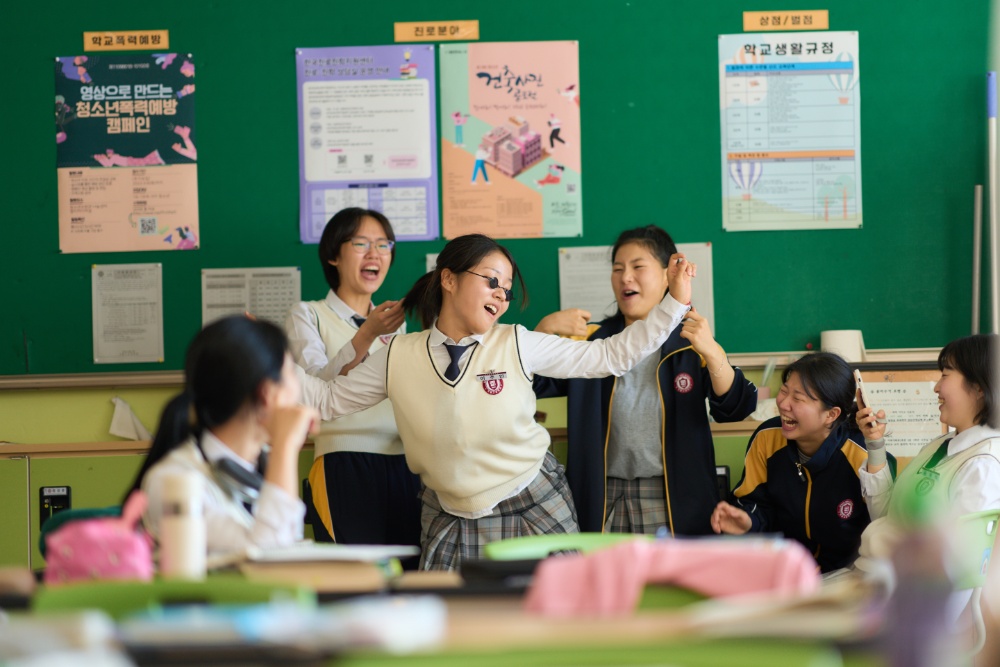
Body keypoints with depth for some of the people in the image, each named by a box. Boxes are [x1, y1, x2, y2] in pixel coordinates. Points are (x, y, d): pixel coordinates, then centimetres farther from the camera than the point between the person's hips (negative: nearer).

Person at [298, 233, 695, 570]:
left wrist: (675, 303, -9)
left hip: (534, 511, -1)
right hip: (451, 525, 1)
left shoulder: (518, 346, -6)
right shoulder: (399, 358, -2)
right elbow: (330, 399, 7)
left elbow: (611, 356, -3)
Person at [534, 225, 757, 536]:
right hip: (603, 500, 2)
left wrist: (711, 352, -25)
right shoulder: (591, 341, 7)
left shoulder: (688, 343, 1)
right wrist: (544, 330, -17)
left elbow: (735, 408, -10)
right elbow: (530, 382, -1)